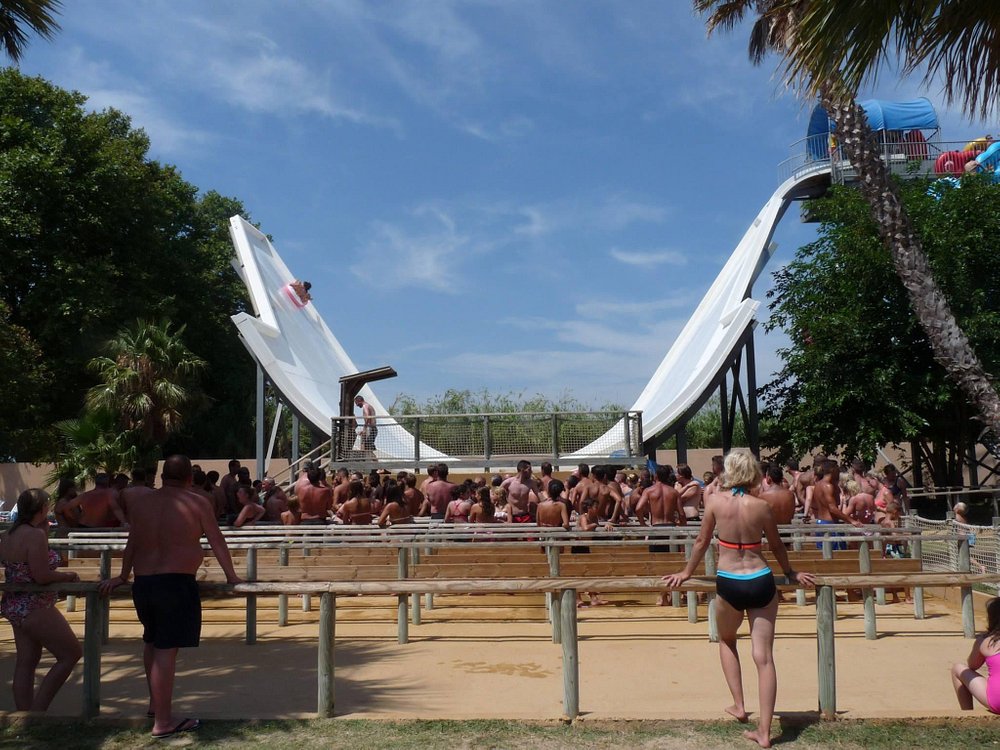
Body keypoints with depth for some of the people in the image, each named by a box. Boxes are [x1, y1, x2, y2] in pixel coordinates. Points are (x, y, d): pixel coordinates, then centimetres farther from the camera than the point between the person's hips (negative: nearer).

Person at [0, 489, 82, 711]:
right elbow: (42, 576, -24)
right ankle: (37, 710, 1)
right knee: (71, 653, 1)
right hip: (34, 608, -9)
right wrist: (69, 575, -7)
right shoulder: (35, 535, -21)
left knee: (25, 664, 13)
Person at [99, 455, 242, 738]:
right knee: (166, 650, -5)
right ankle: (163, 722, -1)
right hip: (176, 583, -6)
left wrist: (122, 576, 30)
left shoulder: (143, 503, 9)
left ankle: (155, 702, 41)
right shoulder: (197, 503, -5)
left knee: (152, 642, 25)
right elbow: (217, 542, -1)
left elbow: (131, 544, 17)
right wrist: (232, 576, 9)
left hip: (142, 583, 6)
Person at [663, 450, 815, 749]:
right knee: (764, 657, 5)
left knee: (726, 640, 27)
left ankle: (739, 706, 22)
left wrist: (686, 572, 21)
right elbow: (776, 546, 12)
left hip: (729, 584, -1)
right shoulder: (761, 505, -2)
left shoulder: (715, 500, -4)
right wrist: (791, 574, 30)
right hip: (761, 582, 1)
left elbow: (702, 541, 6)